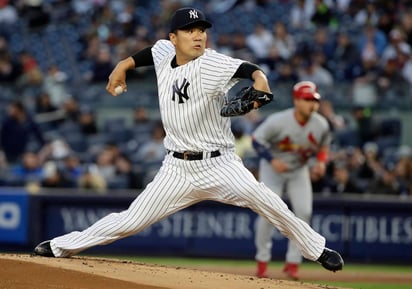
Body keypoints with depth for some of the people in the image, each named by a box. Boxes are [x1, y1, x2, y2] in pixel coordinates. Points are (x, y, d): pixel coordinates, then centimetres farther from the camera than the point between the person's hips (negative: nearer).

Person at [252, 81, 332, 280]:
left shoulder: (321, 125, -16)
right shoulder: (278, 121, -28)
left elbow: (324, 146, 3)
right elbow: (257, 140, -18)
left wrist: (321, 162, -16)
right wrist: (272, 160, -30)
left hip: (299, 171, 3)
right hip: (273, 168, -3)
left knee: (304, 212, -9)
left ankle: (293, 262, 1)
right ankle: (262, 261, 6)